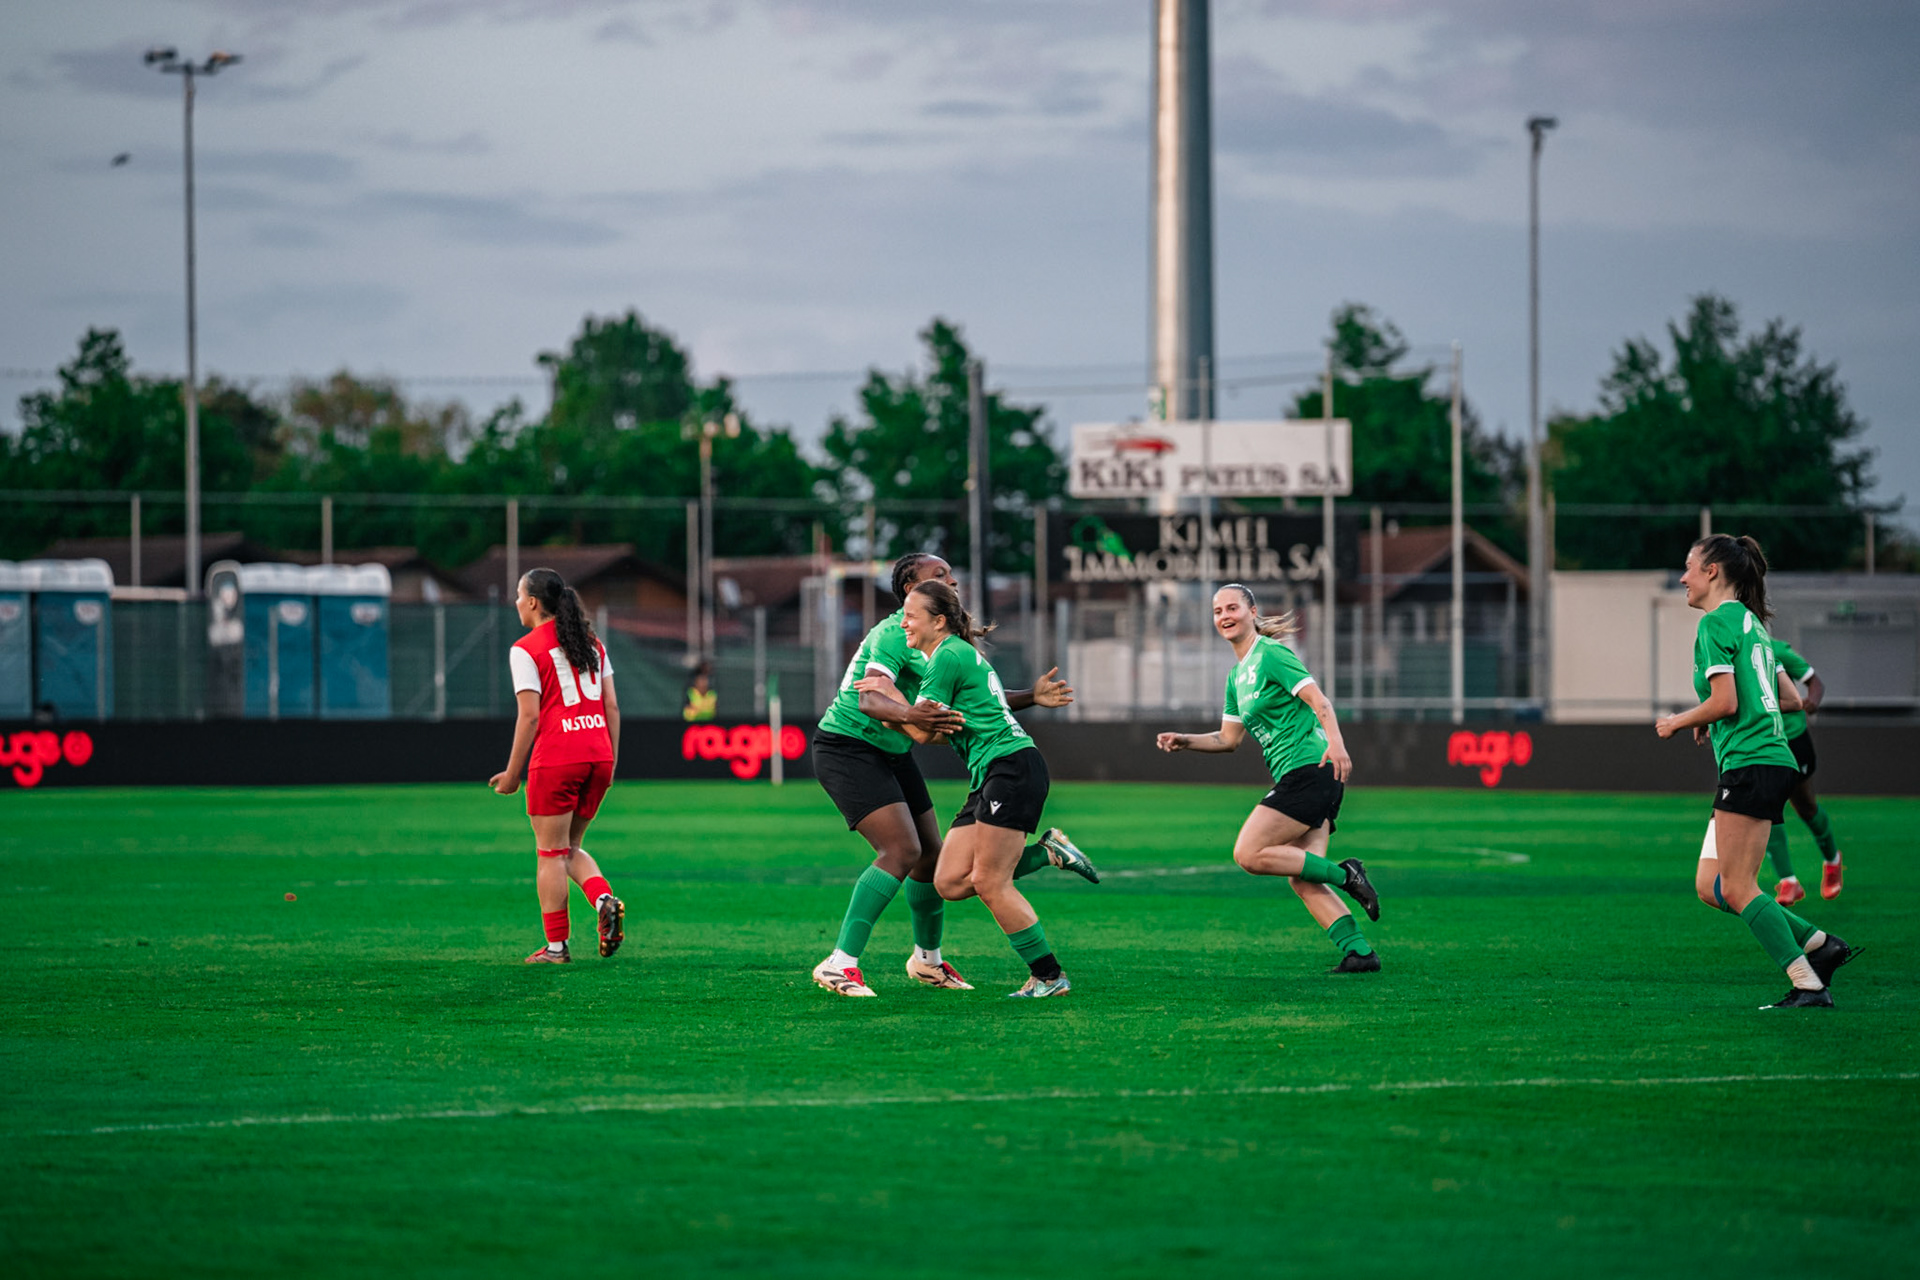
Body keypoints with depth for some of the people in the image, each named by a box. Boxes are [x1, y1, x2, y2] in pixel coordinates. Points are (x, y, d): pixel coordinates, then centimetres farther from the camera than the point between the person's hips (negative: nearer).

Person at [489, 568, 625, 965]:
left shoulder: (526, 649, -6)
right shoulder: (592, 642, 13)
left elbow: (530, 716, -10)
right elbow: (611, 706, 11)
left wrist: (513, 772, -4)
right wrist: (611, 761, 17)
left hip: (555, 758, -6)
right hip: (597, 753, 6)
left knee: (551, 853, 4)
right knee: (570, 847, 19)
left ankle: (556, 946, 6)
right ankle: (605, 899, -8)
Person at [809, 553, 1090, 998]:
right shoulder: (895, 634, -20)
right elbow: (870, 700, -33)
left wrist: (1030, 696, 2)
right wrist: (910, 715, -53)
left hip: (892, 753, 10)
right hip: (848, 748, -10)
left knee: (931, 853, 11)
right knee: (901, 849, -22)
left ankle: (928, 960, 33)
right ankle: (839, 965, -21)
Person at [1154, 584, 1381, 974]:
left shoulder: (1270, 655, -7)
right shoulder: (1237, 676, 20)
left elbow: (1318, 700, -16)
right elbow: (1230, 738, 27)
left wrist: (1336, 743, -31)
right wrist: (1184, 741, 14)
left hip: (1311, 770, -9)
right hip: (1295, 777, 9)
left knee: (1249, 855, -14)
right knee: (1301, 880, 2)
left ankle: (1343, 875, -9)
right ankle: (1360, 952, -1)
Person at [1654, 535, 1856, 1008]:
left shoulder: (1716, 622, -7)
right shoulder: (1751, 623, 21)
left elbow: (1725, 702, -16)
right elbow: (1791, 699, 24)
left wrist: (1677, 722, 1)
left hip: (1749, 763, -9)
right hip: (1773, 760, 9)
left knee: (1737, 889, -9)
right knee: (1709, 886, 9)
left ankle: (1808, 985, -13)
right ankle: (1820, 944, 5)